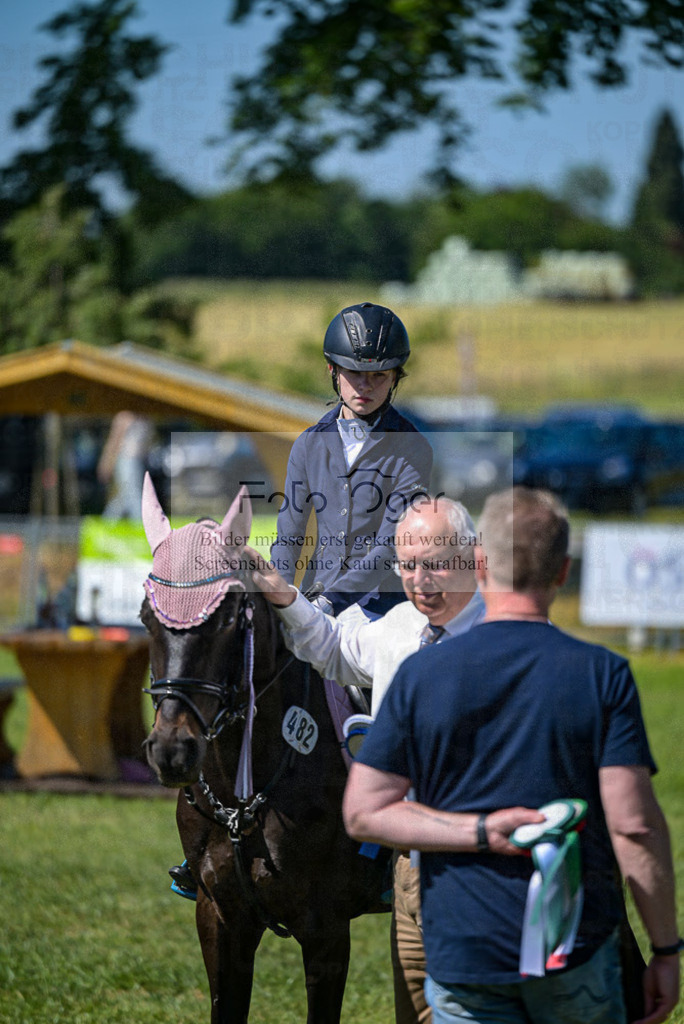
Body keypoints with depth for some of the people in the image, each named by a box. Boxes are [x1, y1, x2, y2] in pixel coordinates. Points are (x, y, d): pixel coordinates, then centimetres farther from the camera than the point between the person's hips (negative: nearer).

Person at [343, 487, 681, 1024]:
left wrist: (481, 833, -6)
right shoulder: (603, 674, -6)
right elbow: (634, 824, -10)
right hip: (578, 945, 0)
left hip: (460, 953, 0)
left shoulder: (420, 674, -1)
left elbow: (363, 812, -3)